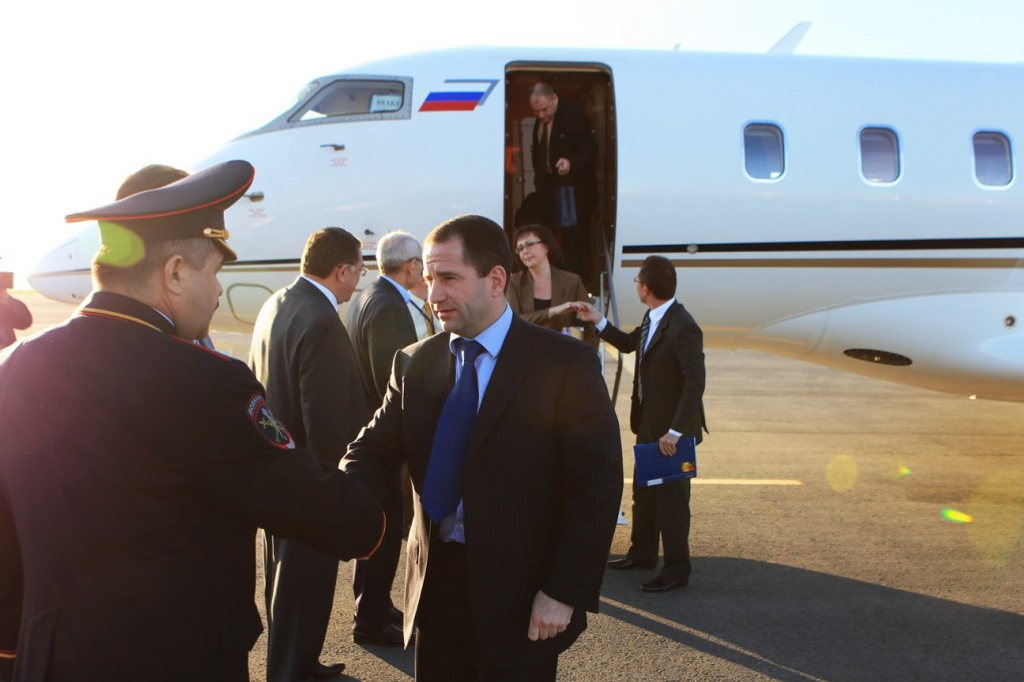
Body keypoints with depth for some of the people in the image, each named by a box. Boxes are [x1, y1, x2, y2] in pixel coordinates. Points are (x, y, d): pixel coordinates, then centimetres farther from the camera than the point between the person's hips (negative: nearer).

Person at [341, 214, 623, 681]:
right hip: (435, 586, 4)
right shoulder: (415, 364, 6)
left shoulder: (565, 363, -10)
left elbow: (598, 484, -11)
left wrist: (565, 593, -15)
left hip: (520, 597, -4)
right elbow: (376, 449, 3)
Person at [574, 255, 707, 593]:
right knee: (643, 492, 21)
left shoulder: (683, 327, -24)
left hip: (673, 429, -9)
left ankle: (677, 568, 16)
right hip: (648, 424, 9)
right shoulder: (652, 319, 4)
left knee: (672, 498, 3)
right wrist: (598, 322, 15)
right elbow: (630, 344, 24)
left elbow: (695, 382, -27)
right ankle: (642, 552, 37)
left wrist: (675, 431, -27)